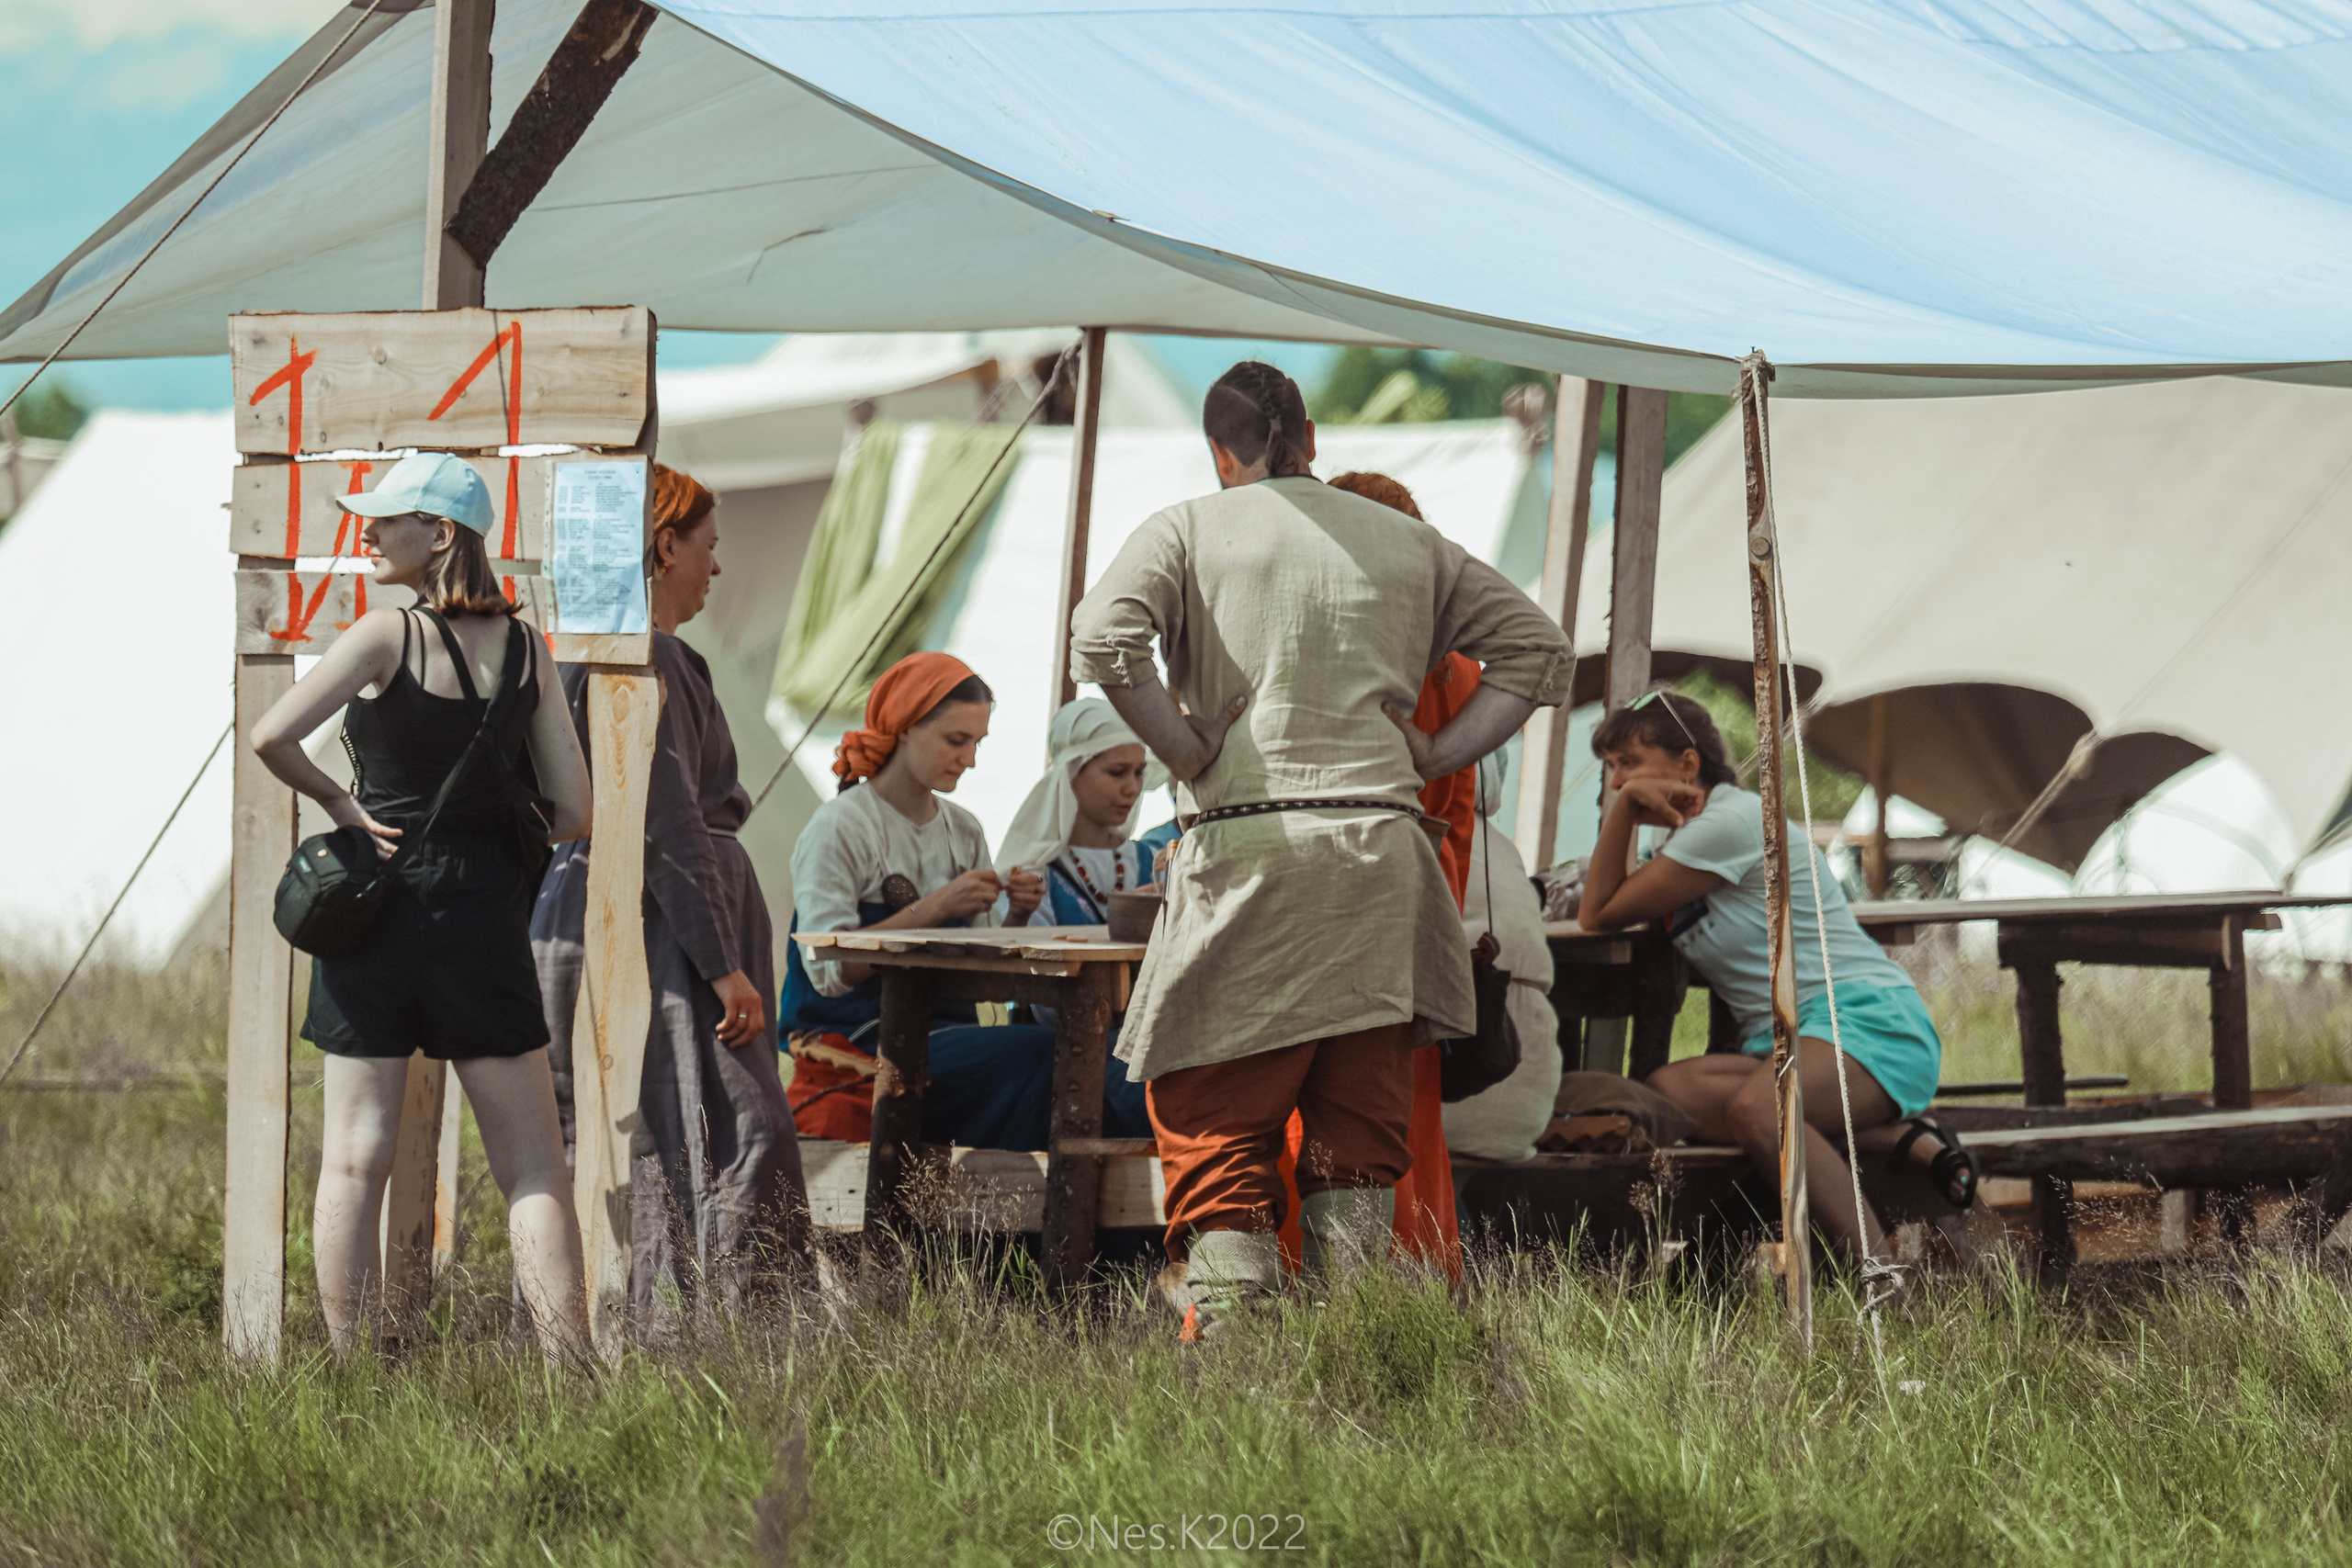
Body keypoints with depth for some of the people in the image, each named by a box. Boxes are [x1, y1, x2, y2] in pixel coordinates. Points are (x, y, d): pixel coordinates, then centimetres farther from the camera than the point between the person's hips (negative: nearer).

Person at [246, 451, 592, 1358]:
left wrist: (337, 802, -4)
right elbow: (572, 814, 2)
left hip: (378, 909, -2)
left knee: (352, 1163, 3)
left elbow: (271, 736, -20)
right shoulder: (525, 651, 3)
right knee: (533, 1172, 4)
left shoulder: (386, 636, -8)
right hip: (485, 918, 2)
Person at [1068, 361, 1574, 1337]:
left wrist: (1187, 752, -2)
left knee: (1216, 1118, -1)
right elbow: (1540, 650, 18)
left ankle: (1228, 1331, -13)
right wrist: (1435, 755, 13)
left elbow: (1103, 640, -10)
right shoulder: (1409, 543, 19)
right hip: (1382, 850, 3)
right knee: (1359, 1122, 7)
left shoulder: (1186, 531, 8)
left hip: (1247, 843, -3)